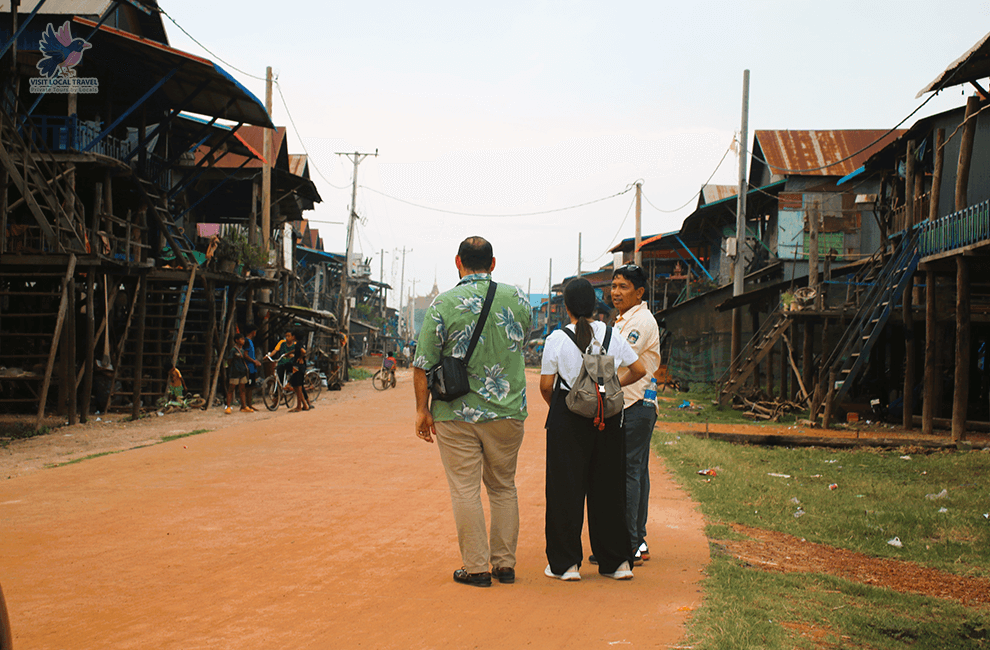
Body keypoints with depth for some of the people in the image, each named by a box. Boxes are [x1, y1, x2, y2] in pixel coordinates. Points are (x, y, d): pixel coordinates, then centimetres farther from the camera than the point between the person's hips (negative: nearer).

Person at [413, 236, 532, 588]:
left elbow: (423, 365, -8)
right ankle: (505, 563, 20)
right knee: (503, 487, 16)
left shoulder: (444, 303, -9)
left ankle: (476, 567, 7)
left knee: (465, 490, 5)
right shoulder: (517, 298, 1)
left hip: (457, 414, -3)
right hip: (508, 413, 3)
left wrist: (422, 408, 2)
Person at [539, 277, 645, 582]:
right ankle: (616, 561, 16)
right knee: (608, 488, 11)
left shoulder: (557, 339, -7)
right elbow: (639, 370, 9)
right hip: (608, 418, 3)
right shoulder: (612, 335, 2)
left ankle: (566, 564, 7)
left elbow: (546, 386, -6)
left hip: (568, 420, -3)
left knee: (565, 489, 4)